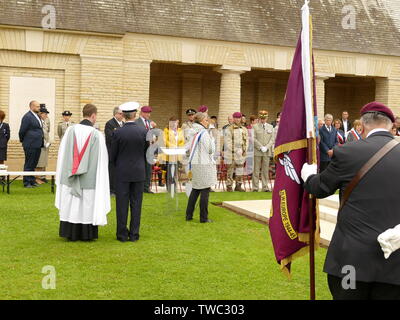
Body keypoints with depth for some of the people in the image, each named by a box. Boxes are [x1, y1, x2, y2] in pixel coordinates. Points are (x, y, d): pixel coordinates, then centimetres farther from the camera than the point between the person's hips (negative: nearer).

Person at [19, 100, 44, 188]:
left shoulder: (37, 116, 15)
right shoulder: (27, 117, -12)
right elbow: (22, 131, -11)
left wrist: (41, 143, 14)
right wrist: (22, 140, 1)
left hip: (38, 145, 8)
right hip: (30, 145, -8)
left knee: (33, 164, 14)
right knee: (29, 165, -1)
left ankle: (32, 181, 22)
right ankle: (27, 182, 6)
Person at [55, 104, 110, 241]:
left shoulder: (71, 130, -5)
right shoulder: (97, 135, -12)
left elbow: (62, 153, 3)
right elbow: (101, 160, -8)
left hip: (71, 178, 3)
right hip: (89, 178, -2)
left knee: (72, 204, 11)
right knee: (87, 204, 8)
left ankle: (71, 234, 18)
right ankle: (86, 234, 16)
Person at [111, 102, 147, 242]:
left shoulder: (118, 133, -10)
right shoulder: (144, 131, -6)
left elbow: (113, 155, -2)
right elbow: (147, 152, 4)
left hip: (122, 173, -1)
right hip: (139, 172, 1)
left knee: (122, 204, 5)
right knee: (136, 203, 8)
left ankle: (122, 234, 10)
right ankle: (134, 234, 12)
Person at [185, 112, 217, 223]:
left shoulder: (193, 133, 11)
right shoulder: (204, 133, -13)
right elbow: (211, 150, -11)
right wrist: (211, 139, 4)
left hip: (194, 164, 8)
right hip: (204, 164, -8)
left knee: (195, 190, 15)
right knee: (205, 190, -1)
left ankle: (188, 215, 17)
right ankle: (203, 217, 2)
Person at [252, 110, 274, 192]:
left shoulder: (270, 127, 13)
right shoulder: (255, 127, 5)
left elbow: (272, 139, 8)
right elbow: (254, 139, -2)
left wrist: (266, 147, -7)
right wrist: (261, 147, -12)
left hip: (267, 152, 2)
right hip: (257, 151, -2)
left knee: (265, 170, 3)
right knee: (256, 170, -1)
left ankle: (265, 187, 6)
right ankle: (255, 187, 3)